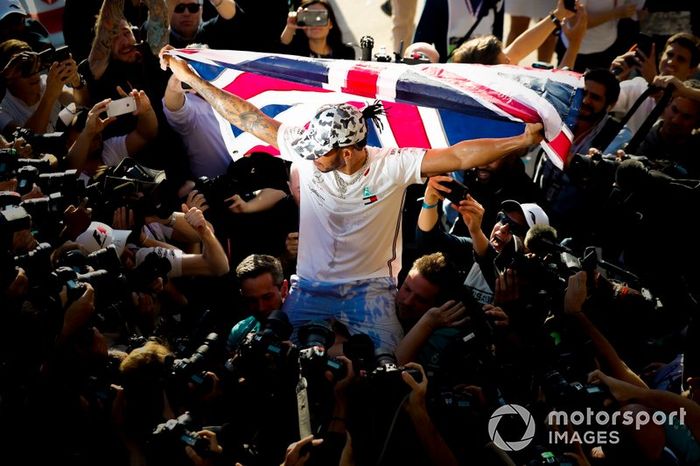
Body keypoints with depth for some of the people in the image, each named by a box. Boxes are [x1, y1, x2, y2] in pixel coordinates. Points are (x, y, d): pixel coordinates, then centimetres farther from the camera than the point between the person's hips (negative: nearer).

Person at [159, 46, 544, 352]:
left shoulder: (392, 166, -15)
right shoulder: (306, 154, -9)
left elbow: (458, 157, -18)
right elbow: (249, 119, -5)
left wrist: (522, 141, -25)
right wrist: (189, 77, -4)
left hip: (371, 290, -2)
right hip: (310, 289, 2)